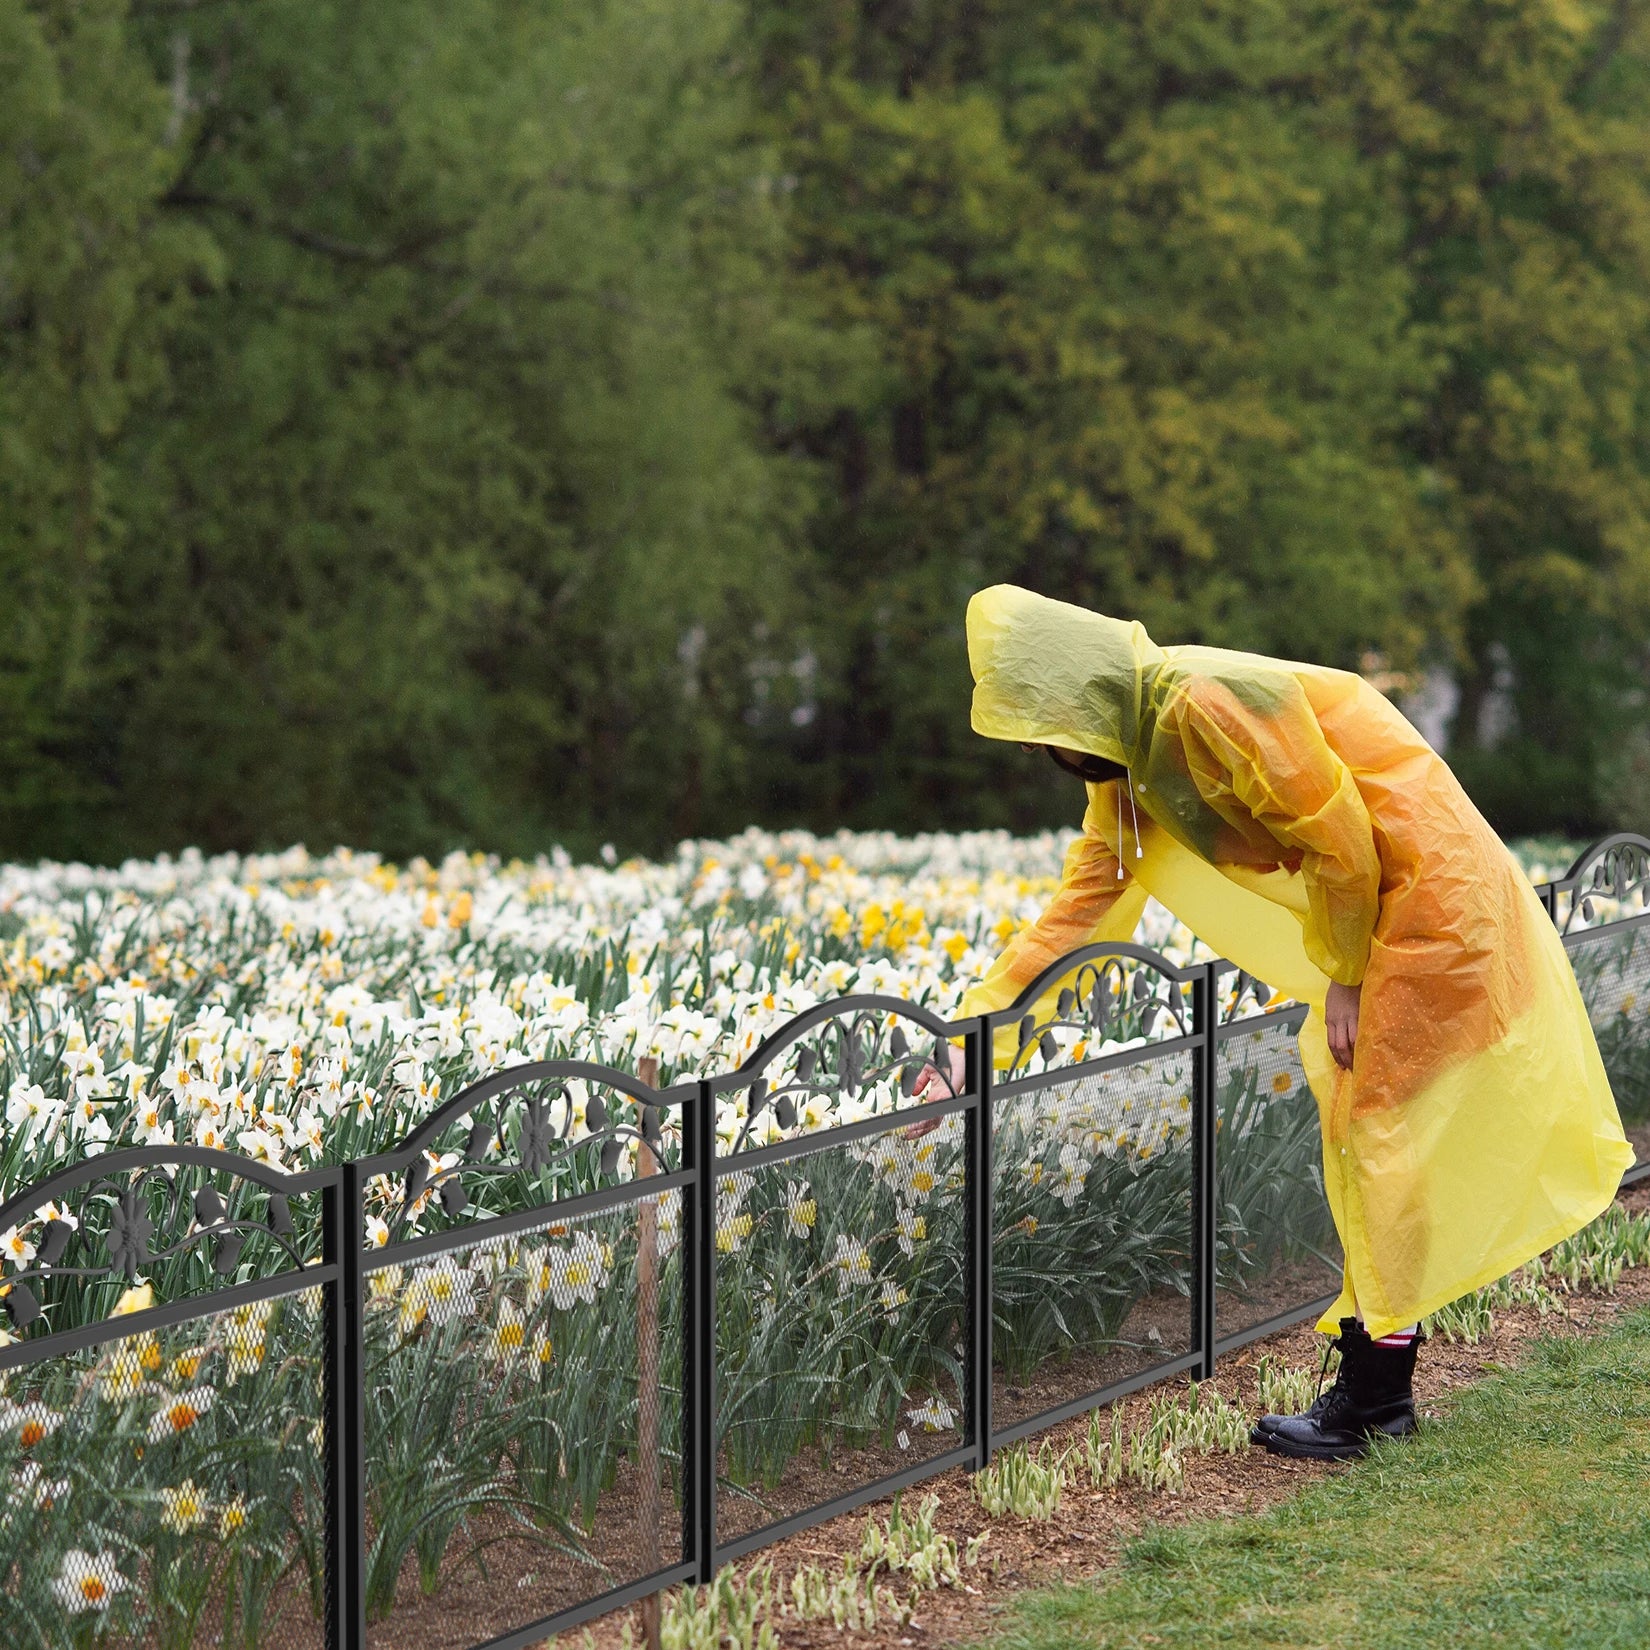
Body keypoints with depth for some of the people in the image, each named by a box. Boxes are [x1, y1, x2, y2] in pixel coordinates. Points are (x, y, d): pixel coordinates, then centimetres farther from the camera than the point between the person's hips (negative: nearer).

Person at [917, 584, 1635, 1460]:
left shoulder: (1208, 702, -24)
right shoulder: (1128, 759, 6)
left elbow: (1337, 835, -22)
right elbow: (1078, 904, 9)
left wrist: (1345, 977, -11)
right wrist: (973, 1023, 4)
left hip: (1428, 888, -10)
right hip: (1377, 905, 10)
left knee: (1379, 1131, -5)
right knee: (1359, 1129, 12)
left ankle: (1370, 1403, 2)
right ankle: (1378, 1388, 18)